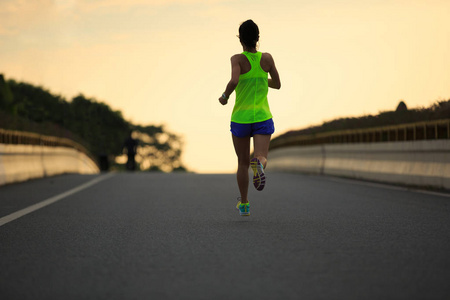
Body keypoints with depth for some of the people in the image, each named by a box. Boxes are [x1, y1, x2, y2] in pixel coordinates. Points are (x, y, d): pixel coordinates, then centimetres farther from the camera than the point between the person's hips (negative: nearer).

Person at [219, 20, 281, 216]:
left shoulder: (238, 59, -8)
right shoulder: (267, 58, 2)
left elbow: (234, 81, -26)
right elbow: (277, 84, 14)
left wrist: (225, 96, -7)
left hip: (240, 118, 0)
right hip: (262, 117, 0)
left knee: (243, 163, 15)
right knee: (262, 158, -9)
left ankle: (244, 204, 23)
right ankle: (258, 164, -47)